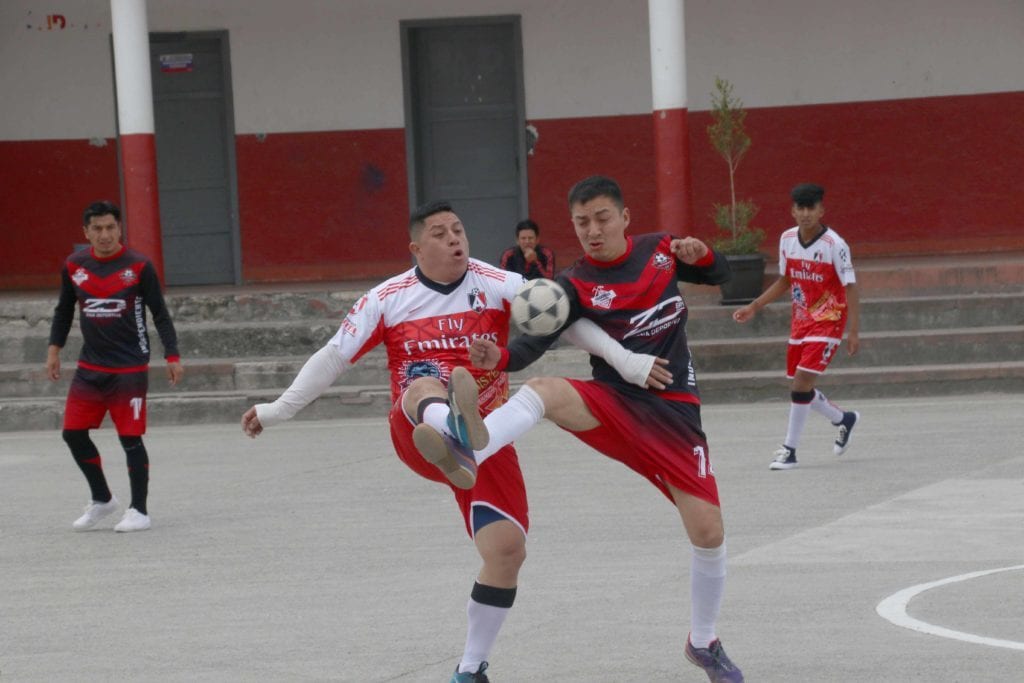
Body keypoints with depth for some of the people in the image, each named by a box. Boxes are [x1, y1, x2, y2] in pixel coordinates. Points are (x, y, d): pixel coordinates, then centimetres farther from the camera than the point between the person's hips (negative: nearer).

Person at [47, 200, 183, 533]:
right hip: (89, 368, 4)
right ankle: (101, 500, 22)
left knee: (130, 437, -5)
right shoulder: (74, 266, 3)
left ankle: (139, 511, 8)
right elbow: (64, 310, 17)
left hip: (130, 368, -4)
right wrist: (54, 349, 11)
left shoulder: (138, 266, -8)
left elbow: (160, 314, -3)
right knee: (73, 433, 3)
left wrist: (172, 357, -8)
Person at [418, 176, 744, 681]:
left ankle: (703, 642, 20)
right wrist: (499, 357, -41)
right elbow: (536, 340, -19)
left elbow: (720, 276, 15)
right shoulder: (575, 285, -6)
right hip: (613, 402, -1)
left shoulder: (660, 250, 3)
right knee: (541, 391, -33)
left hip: (672, 409, 2)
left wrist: (701, 255, -8)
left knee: (708, 530, -5)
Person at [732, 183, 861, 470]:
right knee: (800, 387, 10)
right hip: (800, 320, 6)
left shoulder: (835, 244, -17)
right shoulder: (787, 239, 0)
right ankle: (843, 419, 36)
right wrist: (754, 307, 11)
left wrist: (854, 331, -20)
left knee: (801, 383, -15)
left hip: (827, 320, -6)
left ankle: (790, 449, -5)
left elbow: (850, 287, -14)